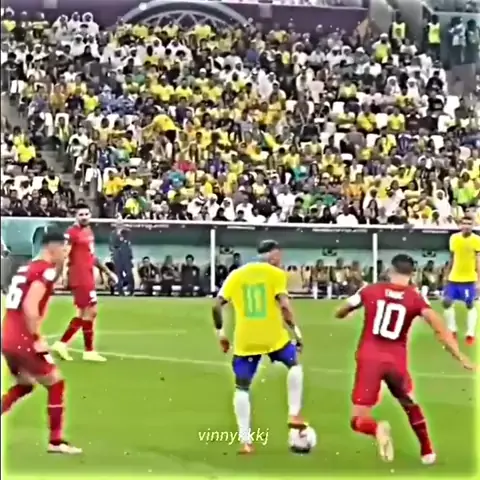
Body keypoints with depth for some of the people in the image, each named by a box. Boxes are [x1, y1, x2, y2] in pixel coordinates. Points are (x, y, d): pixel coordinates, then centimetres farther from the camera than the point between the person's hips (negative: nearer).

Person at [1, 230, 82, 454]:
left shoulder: (26, 268, 17)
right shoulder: (46, 270, -11)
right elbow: (30, 307, -22)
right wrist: (37, 339, -16)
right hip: (22, 339, -9)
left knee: (24, 385, 25)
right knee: (56, 384, 5)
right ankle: (56, 441, 7)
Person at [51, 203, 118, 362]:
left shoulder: (89, 231, 15)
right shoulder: (72, 232, -12)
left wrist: (107, 271, 25)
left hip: (87, 277, 9)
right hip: (80, 278, -9)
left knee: (83, 314, 12)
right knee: (90, 312, -5)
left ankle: (61, 343, 16)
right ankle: (89, 351, 4)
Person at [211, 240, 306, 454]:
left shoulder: (236, 275, 9)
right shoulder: (275, 274, -1)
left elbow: (216, 306, 3)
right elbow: (283, 306, -12)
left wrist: (220, 332, 14)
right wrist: (296, 330, -2)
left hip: (245, 341, 2)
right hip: (273, 337, -2)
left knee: (242, 388, 10)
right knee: (294, 364, 24)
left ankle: (245, 441, 4)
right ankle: (294, 415, 15)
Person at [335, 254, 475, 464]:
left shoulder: (370, 290, 5)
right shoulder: (416, 298, 2)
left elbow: (340, 313, 16)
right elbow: (440, 329, -10)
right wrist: (460, 356, -9)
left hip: (369, 357, -1)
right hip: (396, 359, 1)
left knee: (359, 420, 2)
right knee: (410, 404, 32)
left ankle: (377, 428, -32)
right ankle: (427, 452, 35)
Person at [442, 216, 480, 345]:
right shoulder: (454, 238, 1)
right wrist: (447, 275, 14)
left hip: (469, 279, -4)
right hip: (454, 277, 4)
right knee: (447, 302, 3)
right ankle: (452, 330, 17)